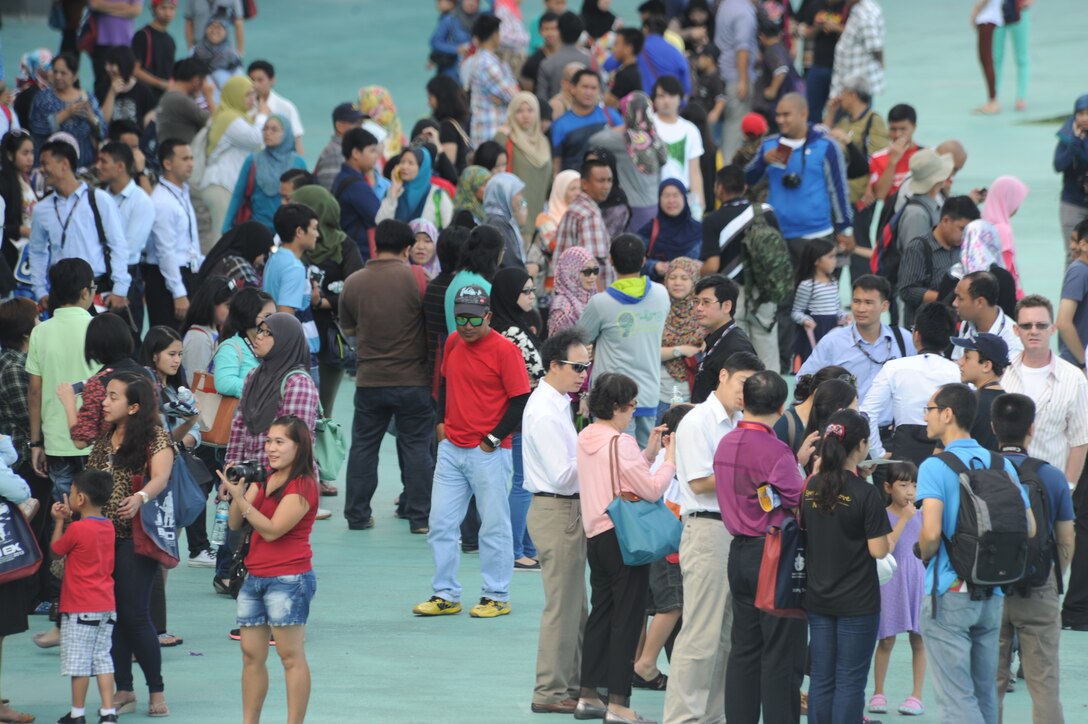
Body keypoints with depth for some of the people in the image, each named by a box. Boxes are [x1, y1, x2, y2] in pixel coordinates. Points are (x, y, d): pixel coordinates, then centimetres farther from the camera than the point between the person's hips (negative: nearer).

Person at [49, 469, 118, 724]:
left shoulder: (77, 529, -16)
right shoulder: (108, 526, 6)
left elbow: (56, 549, 0)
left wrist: (60, 521, 9)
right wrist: (69, 520, 11)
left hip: (80, 609, -7)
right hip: (107, 606, 7)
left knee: (78, 661, 1)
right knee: (102, 657, 10)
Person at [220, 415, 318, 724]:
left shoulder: (302, 486, -10)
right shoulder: (263, 478, 13)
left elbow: (272, 530, -18)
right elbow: (235, 524, 8)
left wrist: (240, 498, -21)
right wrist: (237, 489, -8)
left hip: (288, 579, -8)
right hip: (255, 579, 8)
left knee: (291, 656, -6)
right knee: (251, 655, 9)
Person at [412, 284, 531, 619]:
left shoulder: (504, 350, -12)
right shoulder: (453, 344, 8)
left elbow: (521, 401, -12)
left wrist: (493, 438, -12)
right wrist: (441, 422, 14)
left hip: (488, 453, -7)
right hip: (452, 449, 7)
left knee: (494, 526, 2)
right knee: (440, 523, 6)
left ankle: (496, 597, 11)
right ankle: (445, 595, 14)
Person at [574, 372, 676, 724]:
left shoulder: (586, 438, 8)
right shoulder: (621, 443, -17)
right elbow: (652, 489, -18)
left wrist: (650, 451, 11)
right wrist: (671, 458, -6)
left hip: (595, 535, 8)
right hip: (623, 537, -8)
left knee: (600, 612, 15)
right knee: (627, 618, -3)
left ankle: (588, 696, 18)